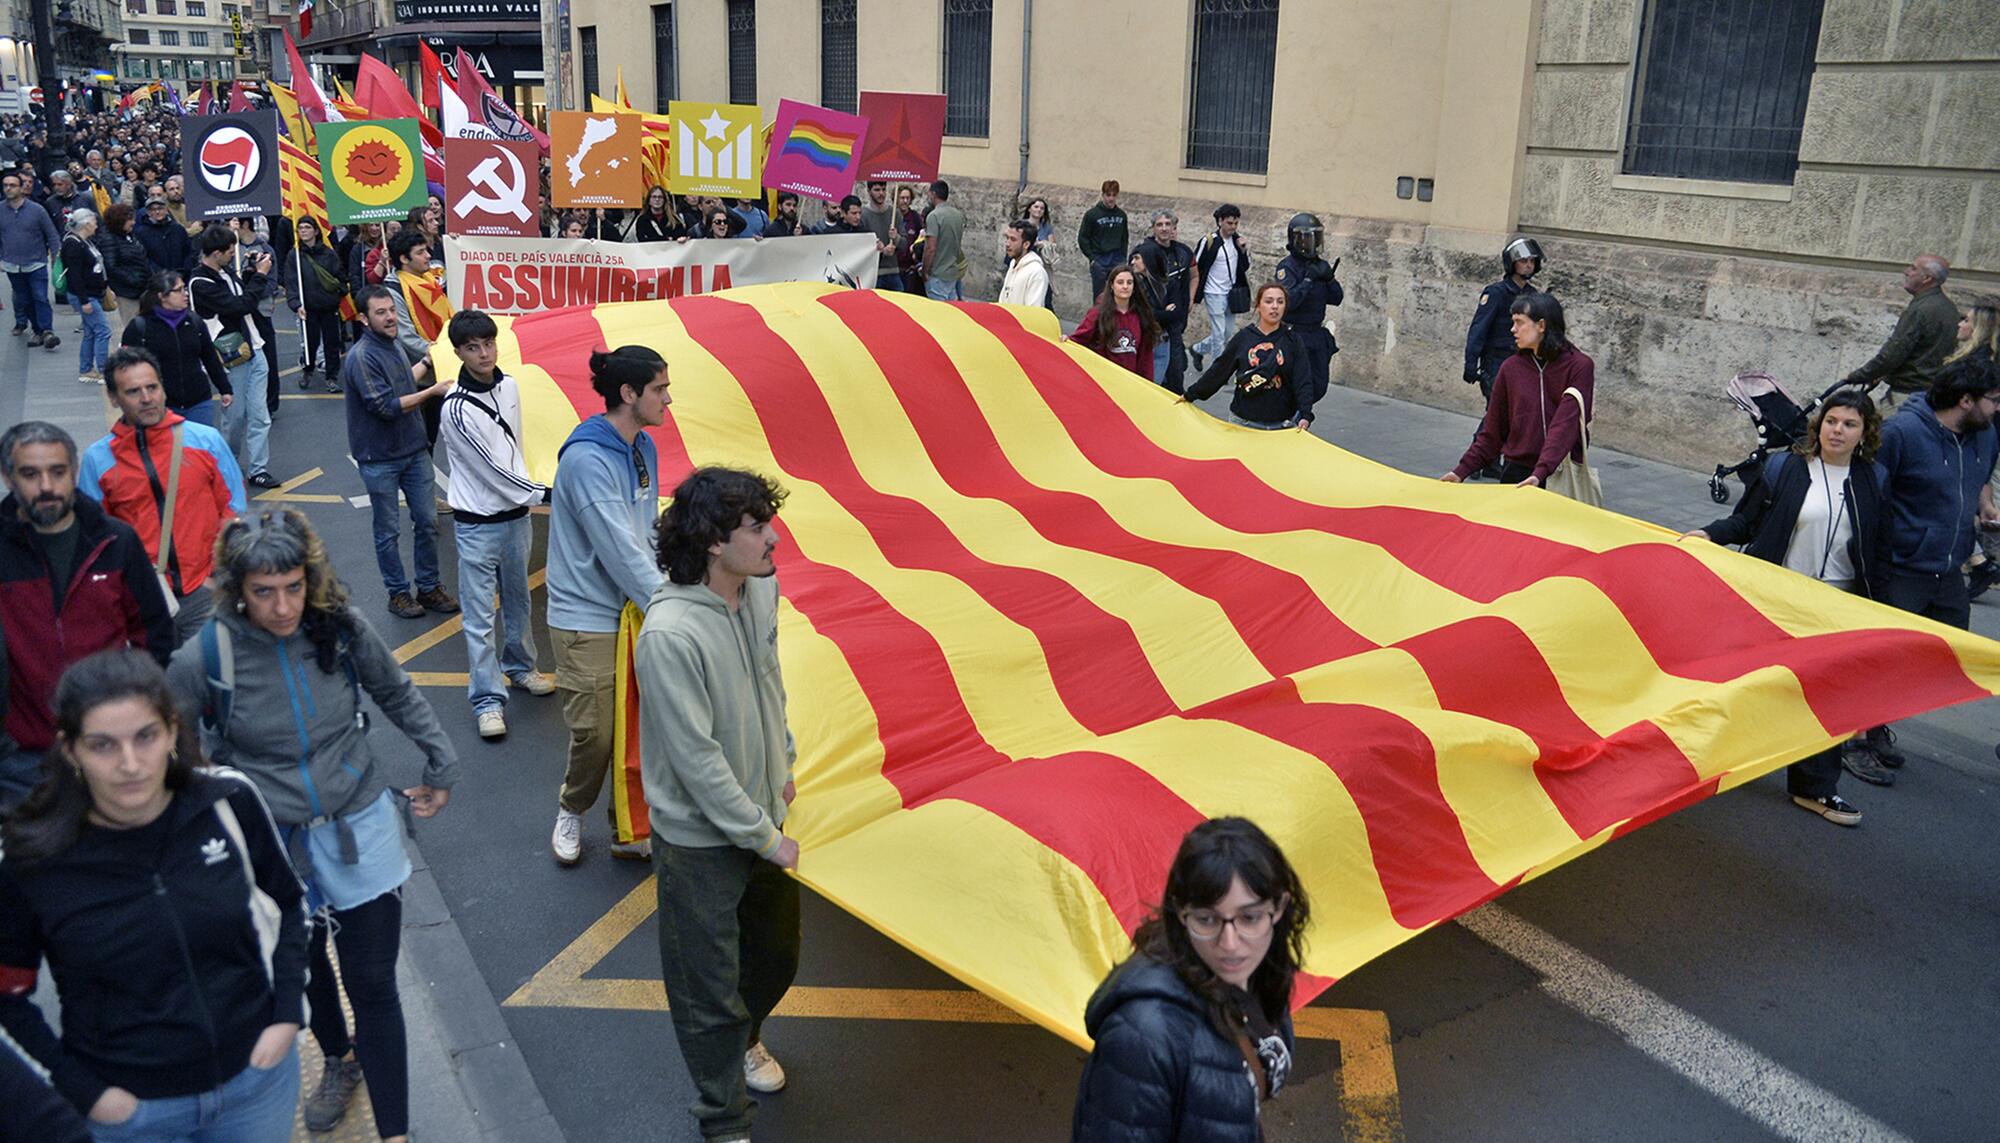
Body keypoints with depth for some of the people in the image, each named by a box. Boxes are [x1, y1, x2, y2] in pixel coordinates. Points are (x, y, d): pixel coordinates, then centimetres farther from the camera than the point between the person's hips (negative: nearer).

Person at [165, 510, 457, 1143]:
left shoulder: (341, 628, -13)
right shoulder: (206, 656, -18)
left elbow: (399, 695, 5)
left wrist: (440, 766, 9)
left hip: (360, 832, 0)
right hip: (272, 849, 1)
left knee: (373, 985, 2)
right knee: (305, 968, 24)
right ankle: (337, 1058, 54)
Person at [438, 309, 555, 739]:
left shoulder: (509, 386, 2)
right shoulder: (457, 408, -20)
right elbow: (491, 468, -19)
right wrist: (542, 494, -15)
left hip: (515, 514, 7)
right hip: (478, 523, -6)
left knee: (517, 598, 21)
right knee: (480, 614, -1)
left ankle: (518, 666, 40)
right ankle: (487, 699, 7)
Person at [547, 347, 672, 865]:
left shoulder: (644, 448, 7)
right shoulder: (587, 459, -21)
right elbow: (619, 551, -23)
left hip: (634, 609, 8)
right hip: (588, 619, -8)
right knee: (595, 732, 0)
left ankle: (630, 828, 23)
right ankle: (571, 812, 27)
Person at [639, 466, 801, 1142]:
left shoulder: (760, 587, -6)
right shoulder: (670, 634, -30)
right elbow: (697, 760, -25)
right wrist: (766, 839, -17)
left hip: (760, 814, 7)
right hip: (700, 839, -7)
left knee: (777, 952, 25)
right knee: (710, 985, 11)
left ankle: (744, 1037, 57)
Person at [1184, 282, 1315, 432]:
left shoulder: (1292, 341, 1)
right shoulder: (1242, 338, 3)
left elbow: (1303, 381, -4)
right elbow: (1219, 370, 11)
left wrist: (1305, 414, -18)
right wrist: (1191, 394, 14)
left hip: (1283, 424, -1)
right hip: (1243, 422, 1)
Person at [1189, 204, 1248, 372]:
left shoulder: (1237, 240, 4)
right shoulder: (1210, 241, -12)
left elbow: (1246, 267, 14)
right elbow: (1195, 270, -9)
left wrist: (1244, 250, -6)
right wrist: (1191, 298, -13)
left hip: (1231, 294, 6)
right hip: (1214, 294, -6)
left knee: (1229, 333, 14)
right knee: (1219, 334, -6)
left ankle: (1198, 349, 34)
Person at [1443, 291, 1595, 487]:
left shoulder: (1579, 366, -7)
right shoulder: (1511, 368, 3)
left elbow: (1566, 424, -18)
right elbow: (1493, 430, 7)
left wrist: (1540, 473, -29)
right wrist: (1462, 471, 0)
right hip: (1516, 473, 3)